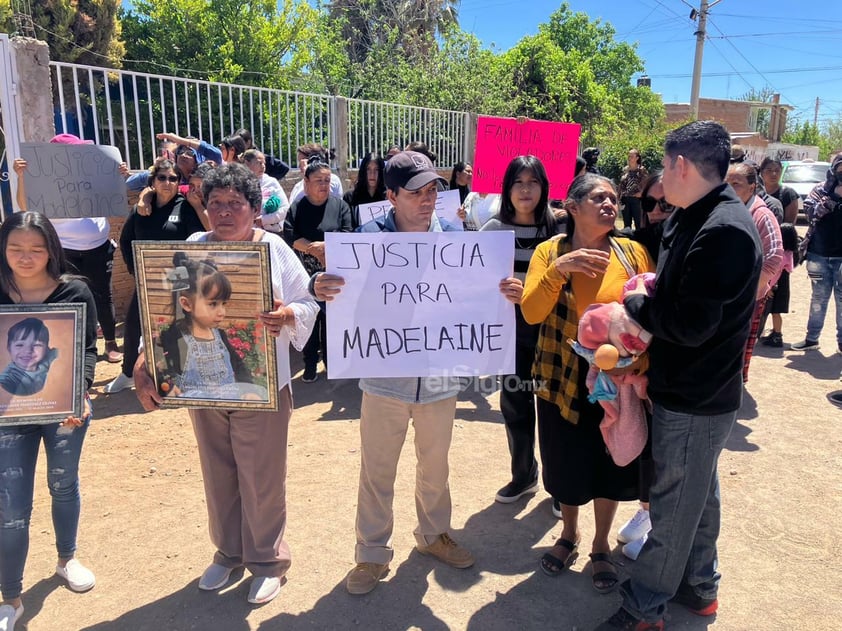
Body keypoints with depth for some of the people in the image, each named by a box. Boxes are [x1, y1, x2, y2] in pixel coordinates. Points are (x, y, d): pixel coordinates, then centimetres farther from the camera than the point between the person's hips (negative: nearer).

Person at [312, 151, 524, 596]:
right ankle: (372, 553, 30)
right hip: (385, 374, -2)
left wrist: (507, 294, -19)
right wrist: (322, 289, -31)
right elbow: (344, 293, -8)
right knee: (377, 470, 10)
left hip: (439, 374, 3)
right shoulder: (369, 237, -9)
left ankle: (434, 534, 45)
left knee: (435, 465, 20)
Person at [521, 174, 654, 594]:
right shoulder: (550, 252, -5)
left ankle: (601, 545, 38)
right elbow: (531, 313, -17)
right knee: (566, 465, 15)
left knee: (610, 465, 14)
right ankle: (569, 535, 42)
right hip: (564, 380, 0)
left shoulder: (633, 252, -2)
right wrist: (558, 269, -30)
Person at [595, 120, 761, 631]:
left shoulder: (723, 231, -24)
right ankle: (699, 586, 41)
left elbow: (691, 324, -27)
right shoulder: (697, 218, 7)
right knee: (699, 492, 22)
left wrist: (638, 303, -13)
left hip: (694, 399, -10)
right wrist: (653, 292, -1)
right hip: (696, 390, 10)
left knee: (674, 503, 5)